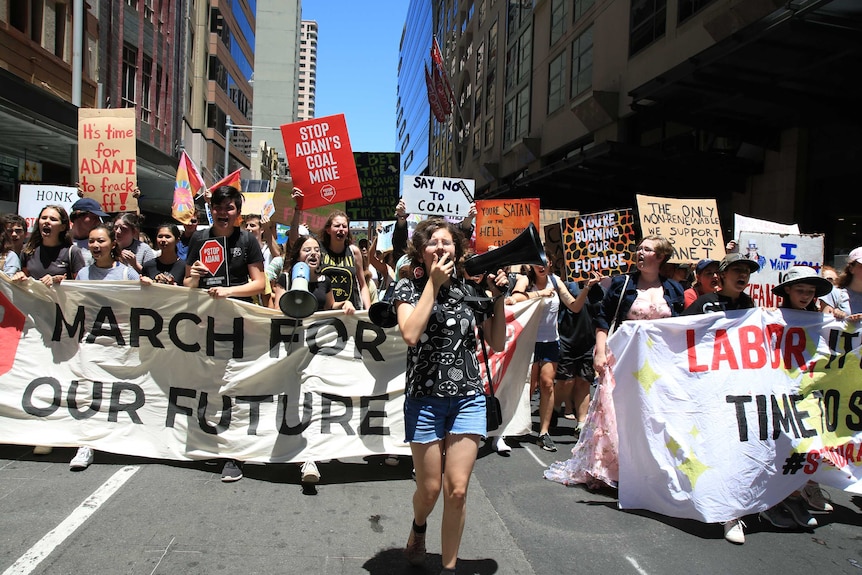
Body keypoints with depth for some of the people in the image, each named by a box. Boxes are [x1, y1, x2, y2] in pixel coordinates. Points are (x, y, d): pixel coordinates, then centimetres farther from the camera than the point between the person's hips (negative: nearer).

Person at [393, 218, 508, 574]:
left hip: (468, 398, 2)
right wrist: (433, 283, -16)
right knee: (430, 488, 7)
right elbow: (410, 334, -20)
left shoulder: (469, 290, 6)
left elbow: (497, 344, 8)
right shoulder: (410, 287, -1)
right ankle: (418, 527, 42)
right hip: (425, 398, -2)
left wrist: (498, 298, -1)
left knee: (457, 490, -1)